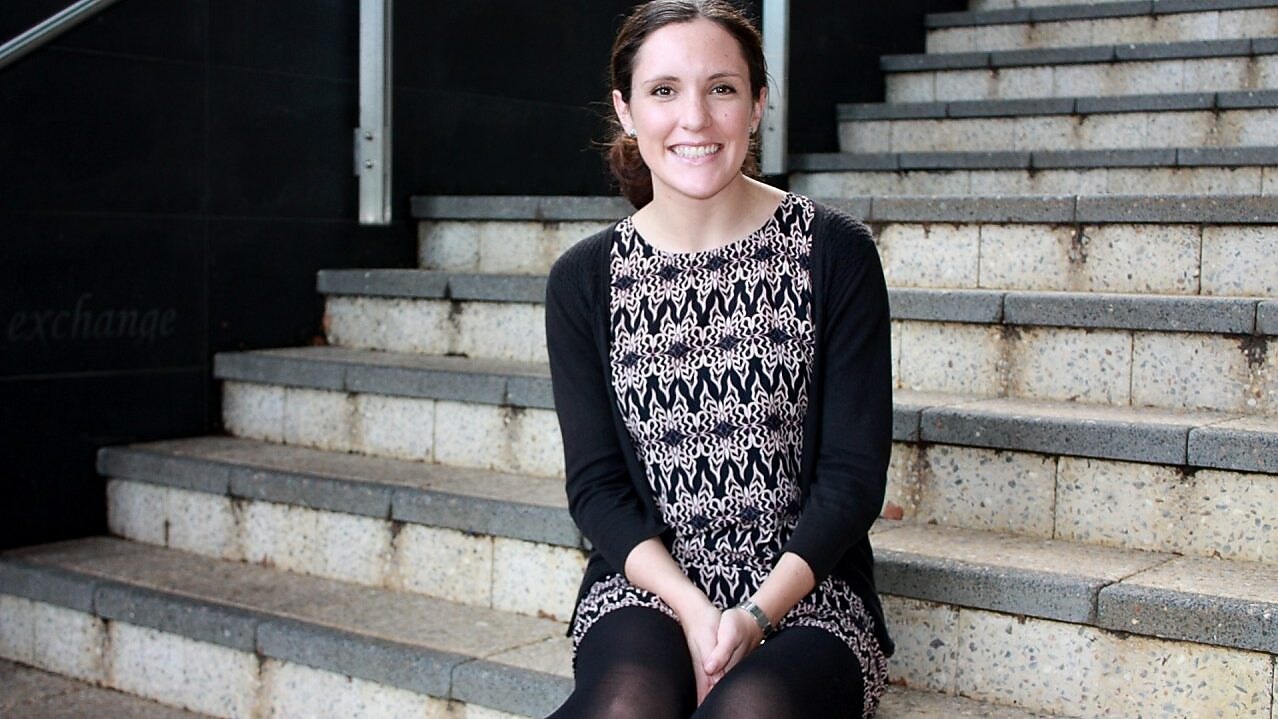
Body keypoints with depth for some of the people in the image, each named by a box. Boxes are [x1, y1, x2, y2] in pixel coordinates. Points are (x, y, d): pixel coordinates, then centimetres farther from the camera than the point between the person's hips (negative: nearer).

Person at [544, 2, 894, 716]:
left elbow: (855, 474, -3)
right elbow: (596, 482, 3)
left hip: (808, 591, 0)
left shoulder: (835, 253, -1)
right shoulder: (584, 280, 4)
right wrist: (693, 610, -13)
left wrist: (756, 615, -15)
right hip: (644, 585, 1)